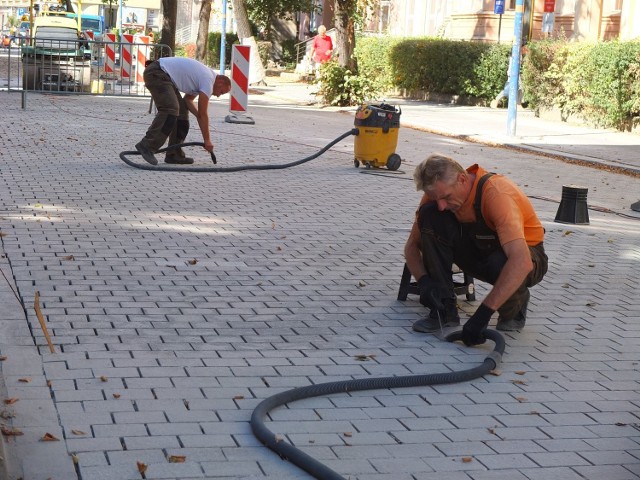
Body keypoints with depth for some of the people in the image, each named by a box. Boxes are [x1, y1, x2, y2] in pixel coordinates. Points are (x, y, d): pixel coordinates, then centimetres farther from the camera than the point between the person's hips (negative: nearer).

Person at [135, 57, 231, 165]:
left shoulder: (203, 77, 18)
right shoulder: (208, 81, -13)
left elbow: (188, 99, 18)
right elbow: (203, 114, -13)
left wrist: (199, 116, 1)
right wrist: (207, 140, -8)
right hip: (157, 73, -11)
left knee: (181, 111, 9)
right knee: (170, 110, -24)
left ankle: (174, 154, 7)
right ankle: (146, 146, -29)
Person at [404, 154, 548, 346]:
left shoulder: (497, 194, -34)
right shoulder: (439, 191, -15)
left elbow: (521, 262, -46)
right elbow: (412, 244, -4)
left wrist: (483, 313, -49)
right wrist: (423, 280, -25)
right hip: (479, 251, 5)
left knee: (500, 263, -42)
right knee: (429, 215, -19)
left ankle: (514, 307, -5)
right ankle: (444, 308, -12)